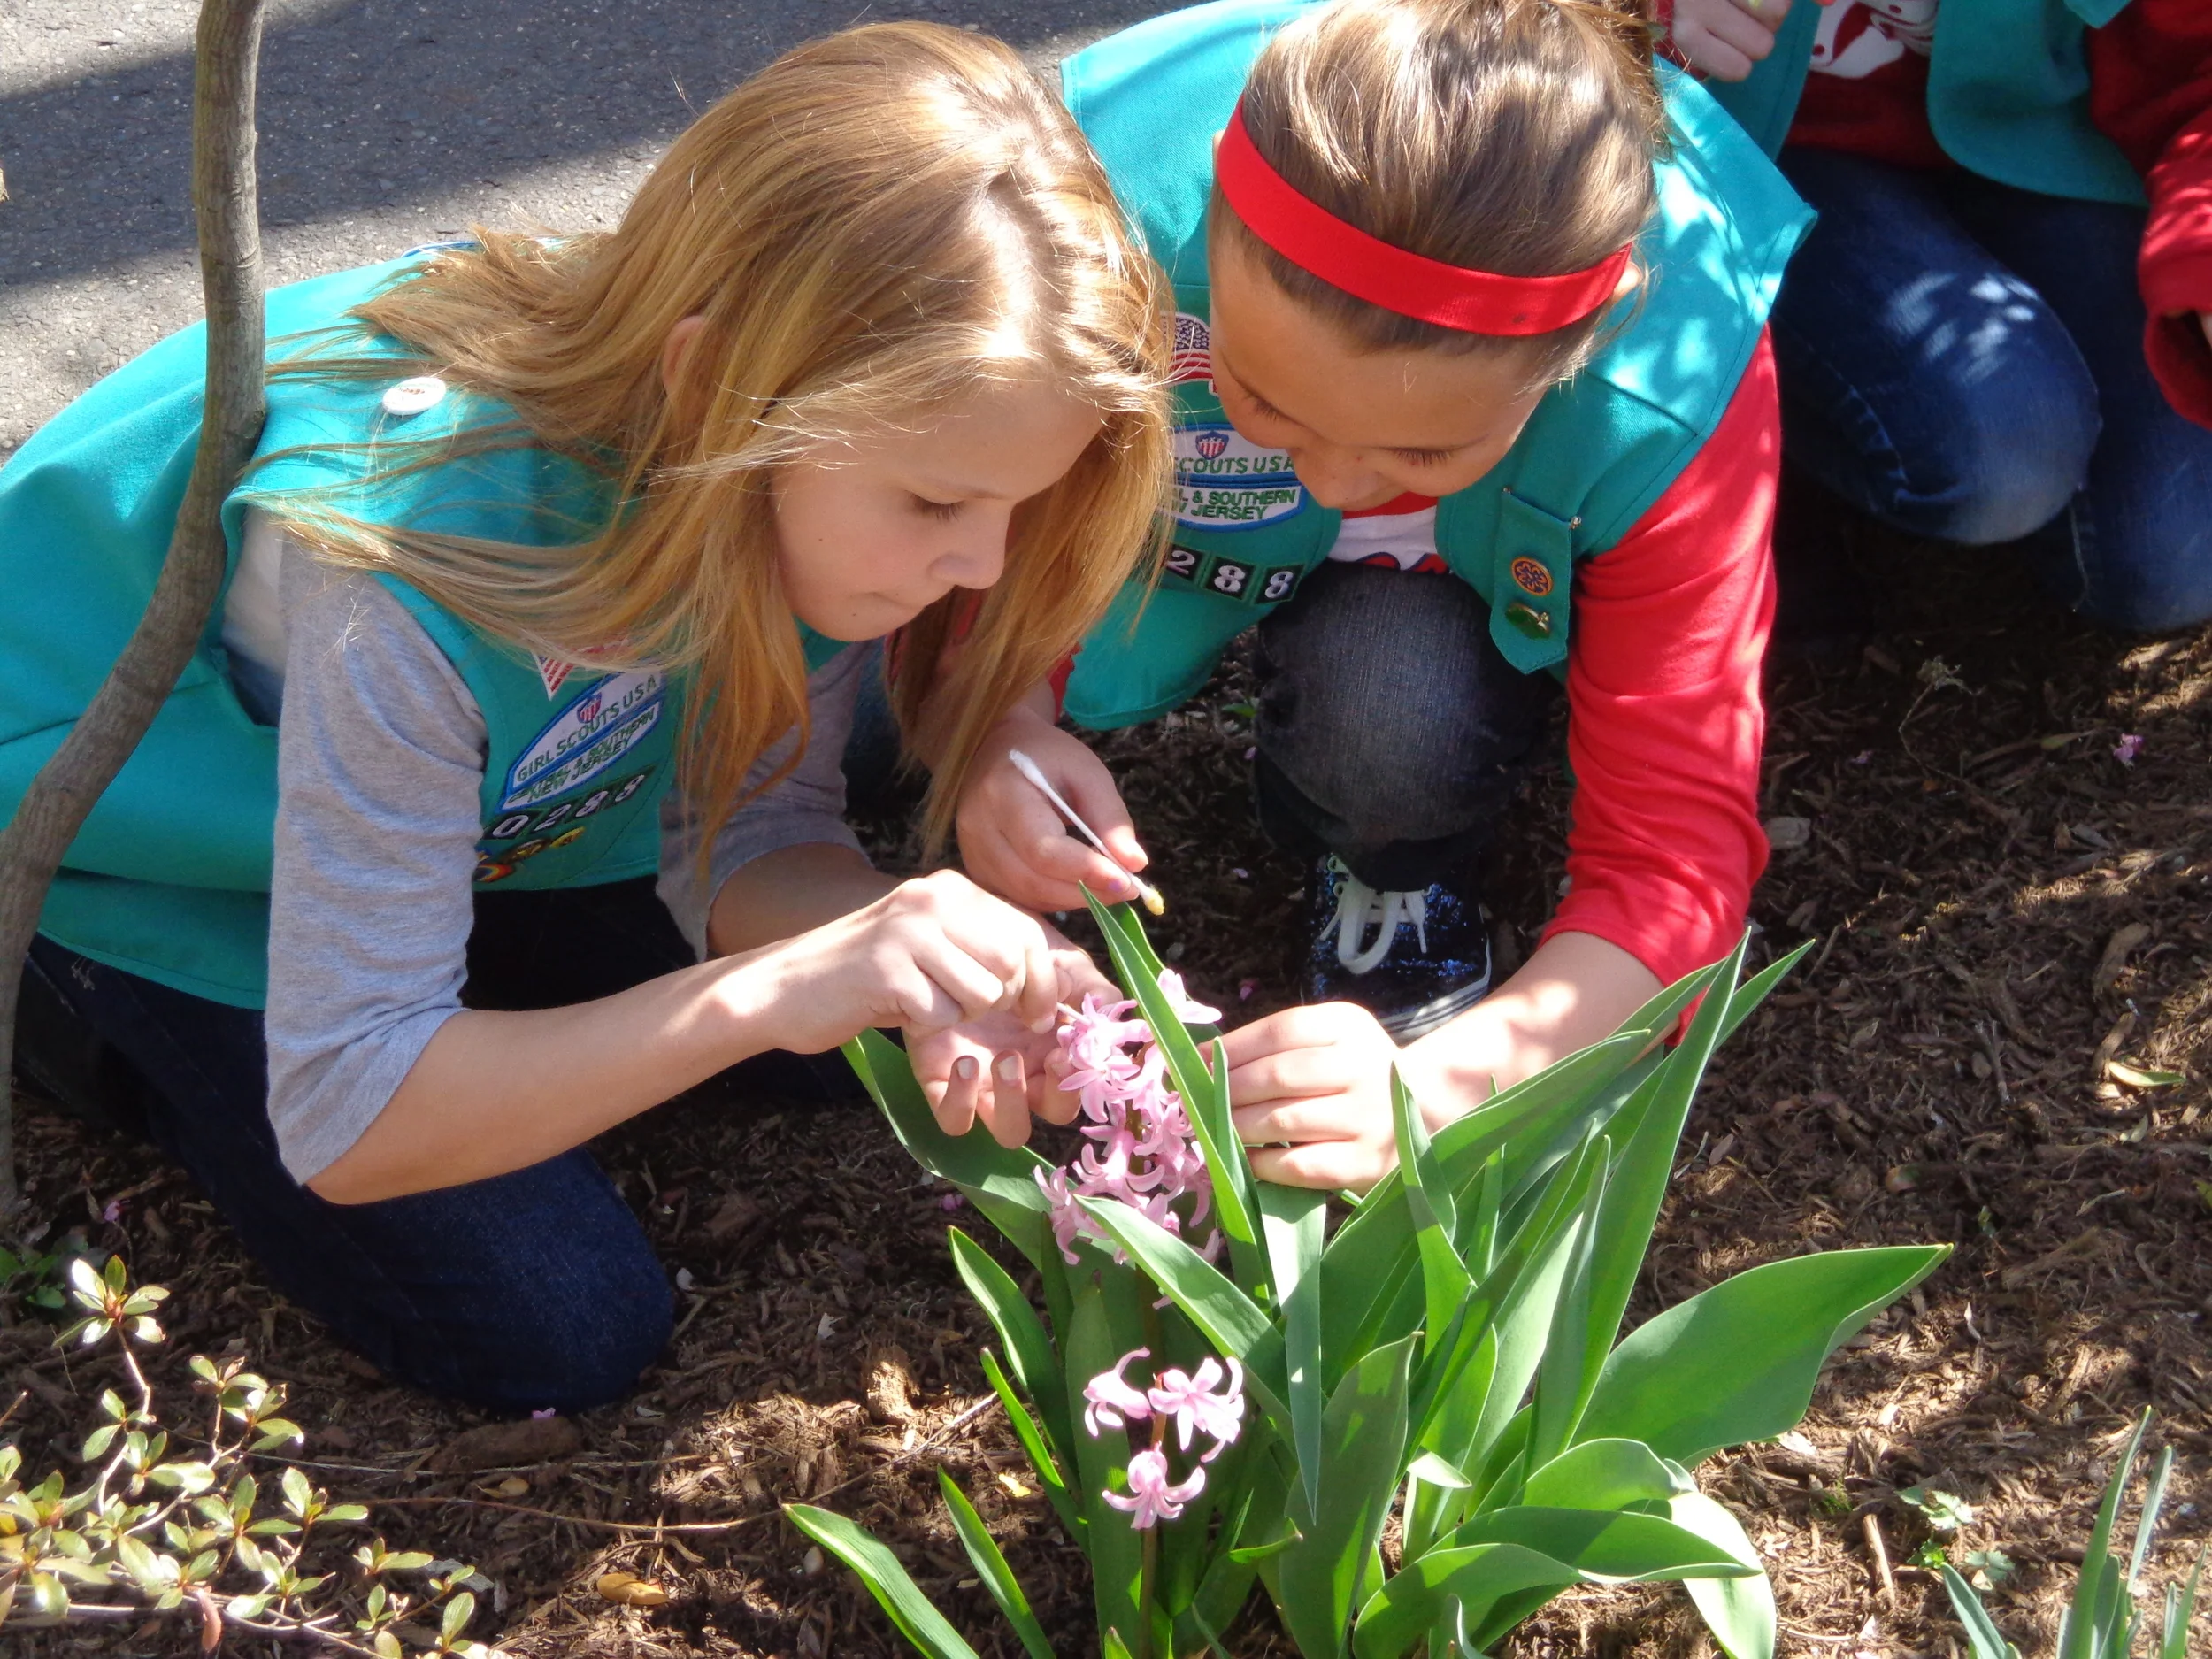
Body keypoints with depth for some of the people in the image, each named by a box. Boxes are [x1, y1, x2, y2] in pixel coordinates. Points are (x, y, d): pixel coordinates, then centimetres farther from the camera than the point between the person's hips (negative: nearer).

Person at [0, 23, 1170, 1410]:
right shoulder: (414, 562, -42)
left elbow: (758, 831, -14)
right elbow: (345, 1122, -34)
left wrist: (921, 964, -35)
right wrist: (774, 989, -45)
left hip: (486, 788, 6)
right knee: (562, 1334, -8)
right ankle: (151, 1035, 10)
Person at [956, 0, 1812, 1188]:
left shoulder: (1674, 383, -38)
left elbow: (1676, 851, -32)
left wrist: (1435, 1086, -50)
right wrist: (998, 735, -44)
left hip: (1462, 573, -1)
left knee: (1399, 706, -36)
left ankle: (1395, 882, 1)